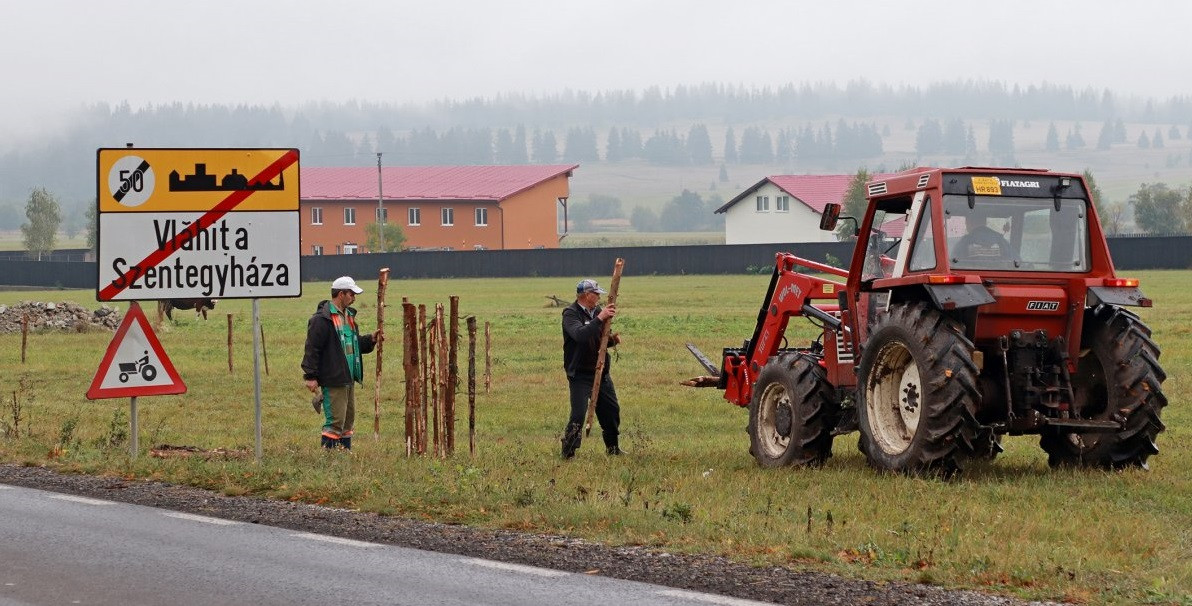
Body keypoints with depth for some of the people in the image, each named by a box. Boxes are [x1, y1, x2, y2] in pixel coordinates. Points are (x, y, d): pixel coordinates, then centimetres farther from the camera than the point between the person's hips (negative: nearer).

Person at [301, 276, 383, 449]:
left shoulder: (348, 315, 16)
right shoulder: (322, 319, -15)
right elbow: (312, 349, -17)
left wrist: (371, 339, 6)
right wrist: (311, 376, -20)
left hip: (348, 379, 10)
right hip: (333, 381, -10)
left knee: (348, 419, 14)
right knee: (335, 421, -10)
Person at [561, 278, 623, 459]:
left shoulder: (598, 311, 11)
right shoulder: (571, 314, -13)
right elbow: (580, 335, -31)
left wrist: (612, 339, -2)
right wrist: (600, 318, -34)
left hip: (601, 371, 8)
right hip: (580, 374, -8)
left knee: (612, 410, 14)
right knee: (578, 414, -13)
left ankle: (613, 448, 31)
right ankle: (568, 454, -4)